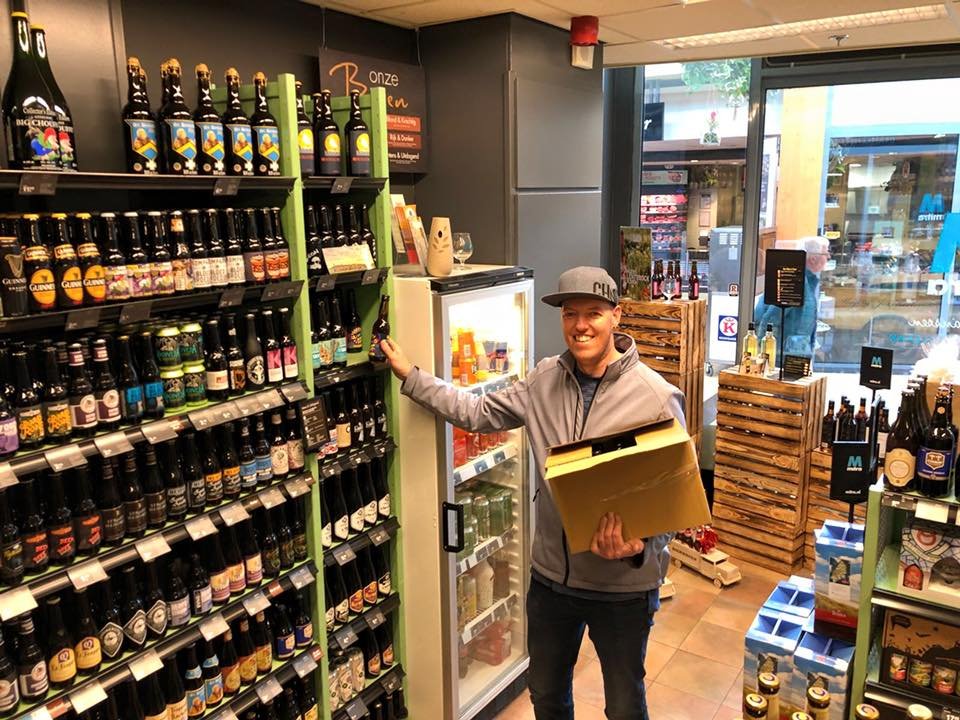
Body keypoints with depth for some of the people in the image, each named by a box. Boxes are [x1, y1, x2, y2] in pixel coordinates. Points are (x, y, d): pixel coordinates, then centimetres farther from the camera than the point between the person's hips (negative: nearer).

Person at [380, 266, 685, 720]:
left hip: (622, 585, -4)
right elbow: (478, 413, 3)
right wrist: (410, 376, 2)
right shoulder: (545, 379, -3)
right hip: (551, 575, 4)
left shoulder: (657, 397, -18)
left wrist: (639, 545, -30)